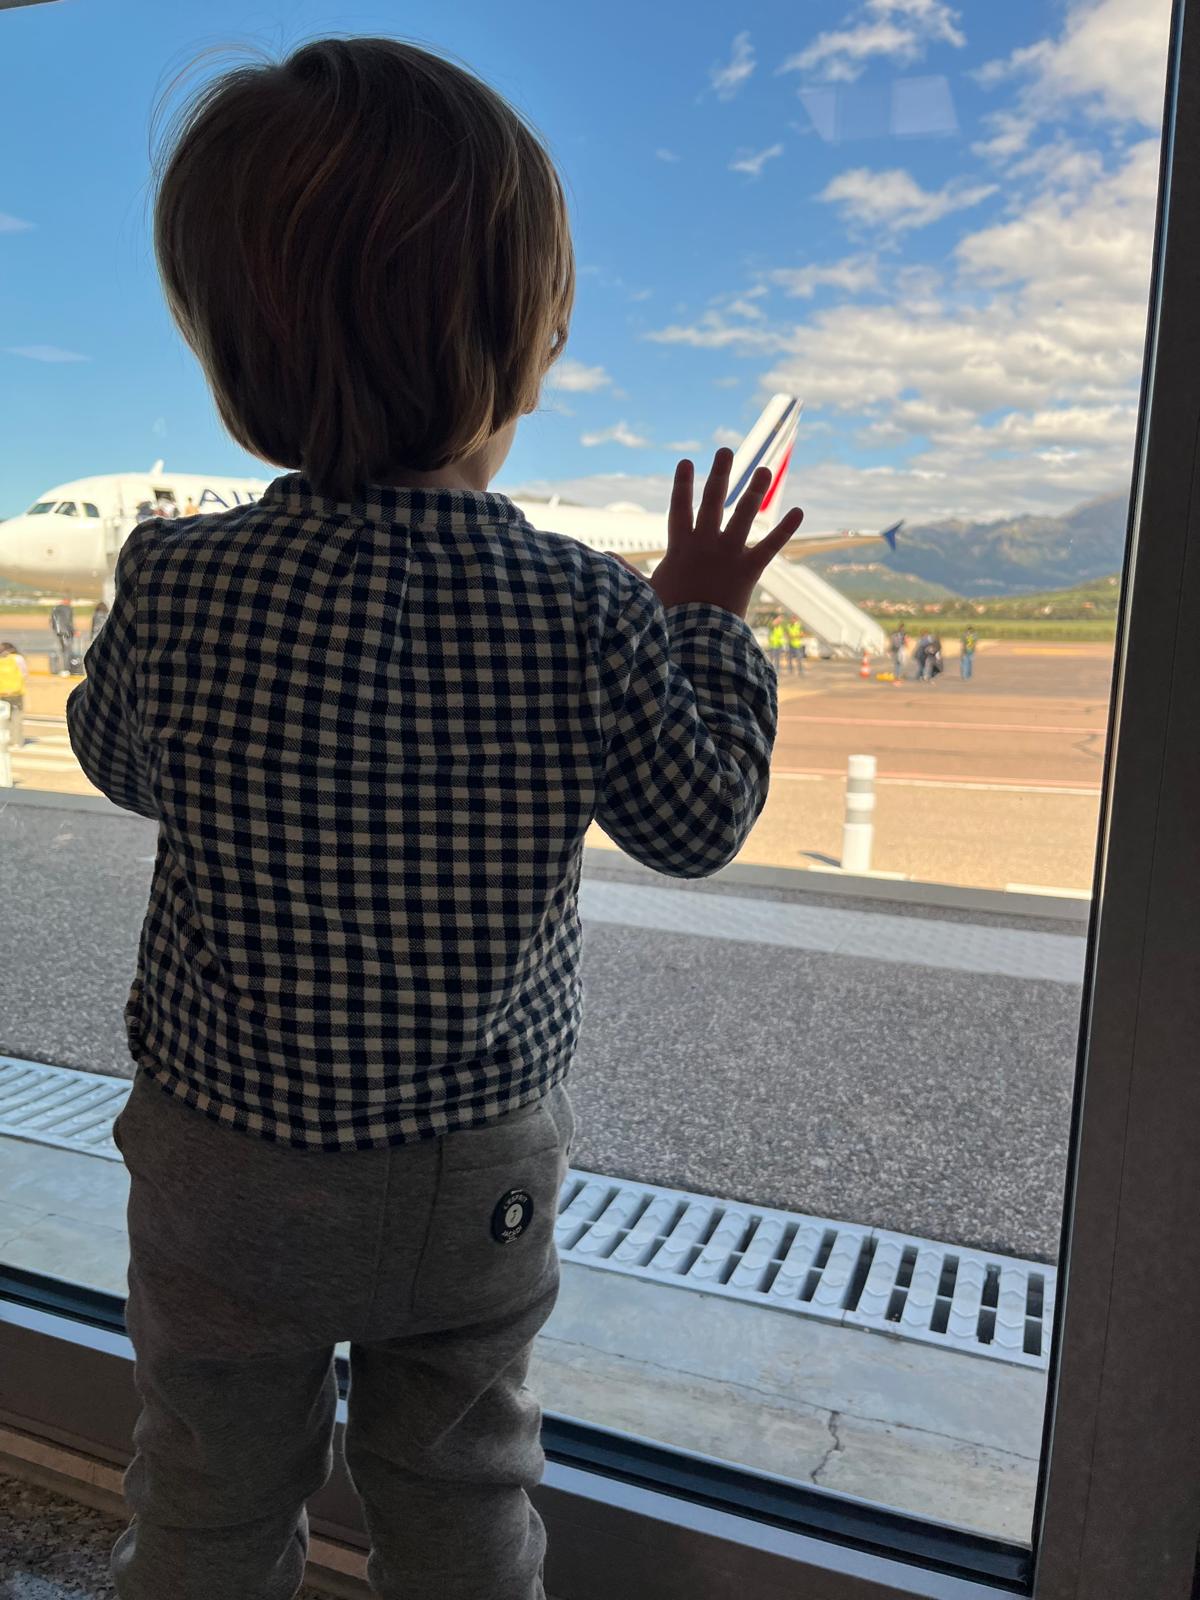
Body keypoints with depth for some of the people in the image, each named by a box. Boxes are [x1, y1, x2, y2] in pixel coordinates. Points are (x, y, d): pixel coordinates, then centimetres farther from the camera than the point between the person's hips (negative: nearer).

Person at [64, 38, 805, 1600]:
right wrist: (705, 619, 5)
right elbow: (702, 825, -7)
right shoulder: (581, 607, -20)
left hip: (231, 1157, 0)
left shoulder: (176, 585, -19)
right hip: (486, 1161, 1)